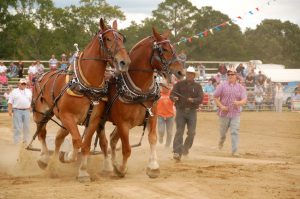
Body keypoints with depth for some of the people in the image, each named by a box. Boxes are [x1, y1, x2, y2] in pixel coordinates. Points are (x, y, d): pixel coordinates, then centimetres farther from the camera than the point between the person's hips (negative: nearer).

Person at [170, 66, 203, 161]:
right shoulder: (179, 84, 4)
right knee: (179, 131, -8)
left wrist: (193, 100, -25)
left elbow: (200, 98, -5)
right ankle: (177, 152, -12)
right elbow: (172, 94, -5)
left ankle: (186, 148, 26)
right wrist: (174, 98, -29)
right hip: (181, 111, -2)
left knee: (191, 132, 2)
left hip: (192, 111, 2)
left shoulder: (197, 86, 7)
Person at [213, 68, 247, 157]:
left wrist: (239, 103, -29)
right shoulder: (222, 86, 1)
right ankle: (222, 140, 46)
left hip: (235, 114, 0)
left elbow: (244, 100, -6)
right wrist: (221, 106, -12)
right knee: (222, 132, 12)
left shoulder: (241, 87, 3)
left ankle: (234, 150, -7)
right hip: (224, 113, 0)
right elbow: (215, 97, 2)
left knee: (235, 132, -9)